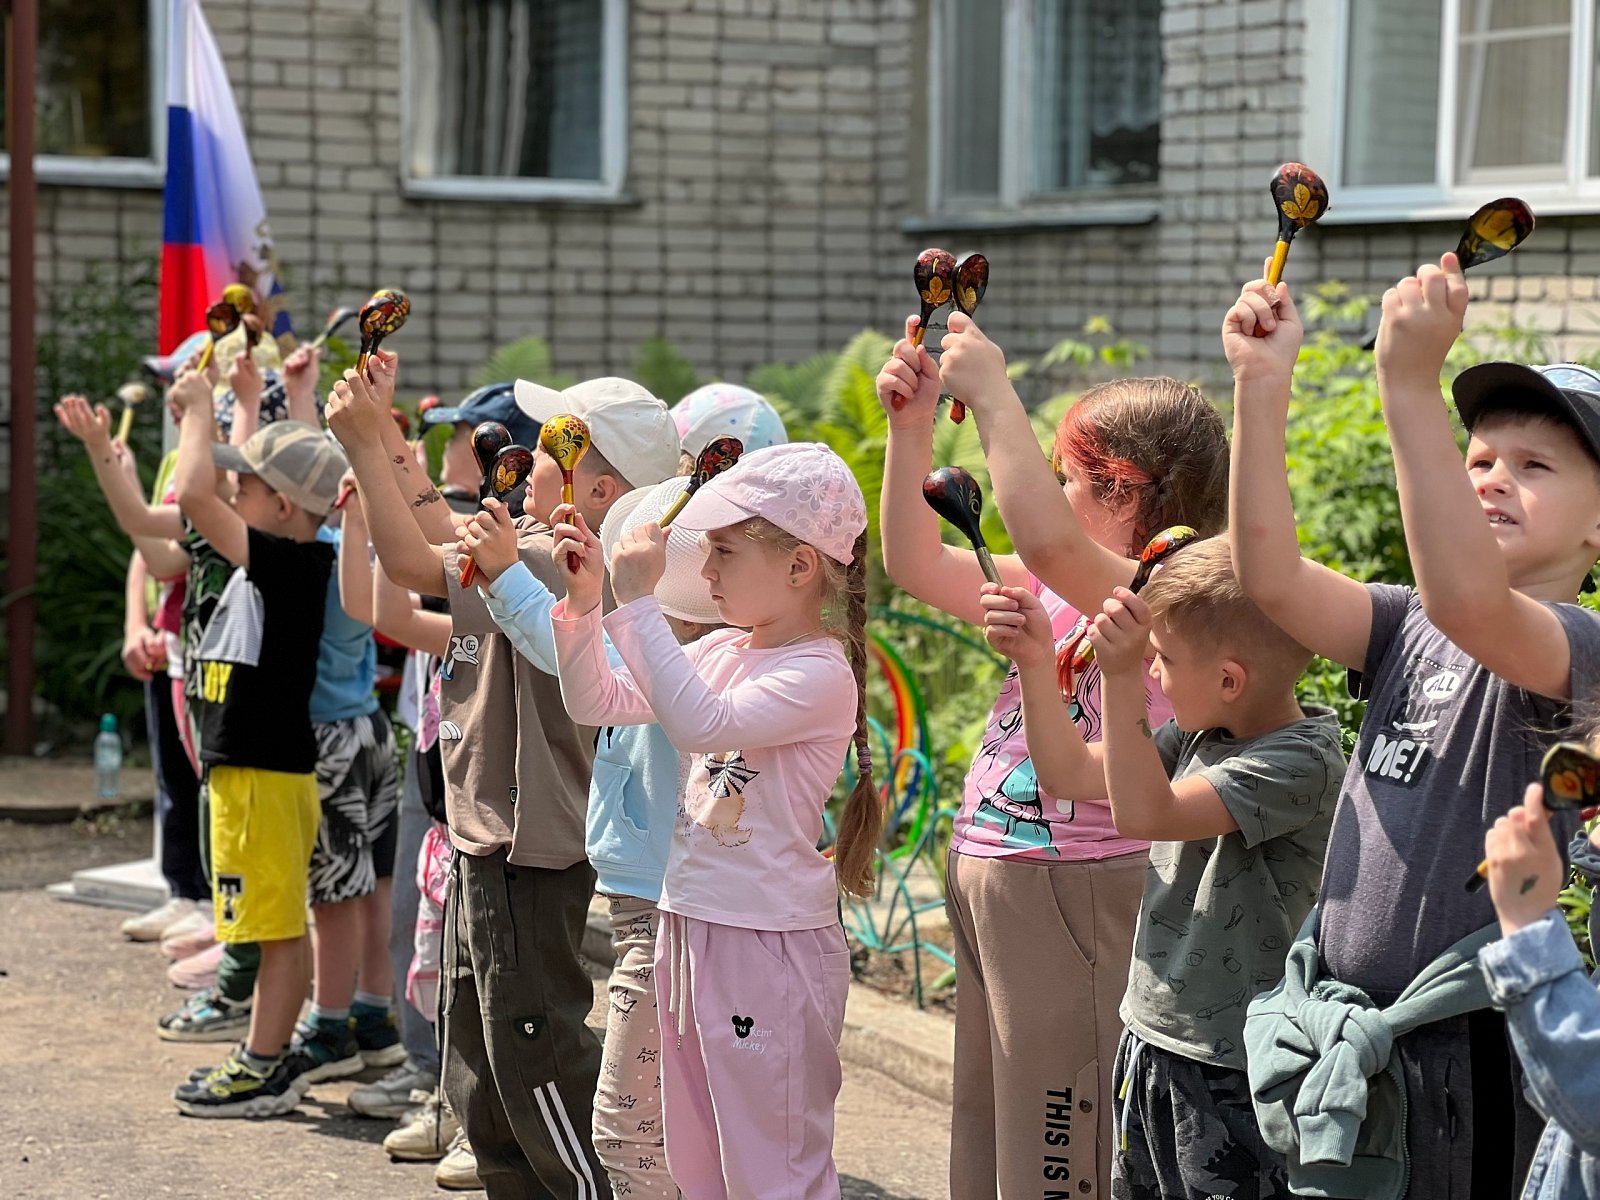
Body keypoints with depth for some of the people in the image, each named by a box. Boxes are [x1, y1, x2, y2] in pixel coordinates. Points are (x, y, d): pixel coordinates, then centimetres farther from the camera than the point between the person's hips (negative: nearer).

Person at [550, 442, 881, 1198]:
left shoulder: (820, 674, -17)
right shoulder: (717, 652, 8)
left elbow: (700, 723, -31)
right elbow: (596, 703, 14)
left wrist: (639, 602, -27)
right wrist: (584, 602, -1)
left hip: (771, 945, -9)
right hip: (689, 928, 9)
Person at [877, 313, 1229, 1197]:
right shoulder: (1061, 587, 12)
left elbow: (1045, 538, -34)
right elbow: (916, 565, 15)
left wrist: (992, 396, -25)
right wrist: (911, 427, 6)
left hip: (1073, 901, -10)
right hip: (986, 884, 10)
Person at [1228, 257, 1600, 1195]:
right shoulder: (1407, 626, 9)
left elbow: (1466, 598, -34)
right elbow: (1272, 576, -8)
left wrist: (1412, 385, -39)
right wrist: (1262, 385, -16)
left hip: (1471, 1053, -6)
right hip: (1345, 1029, 6)